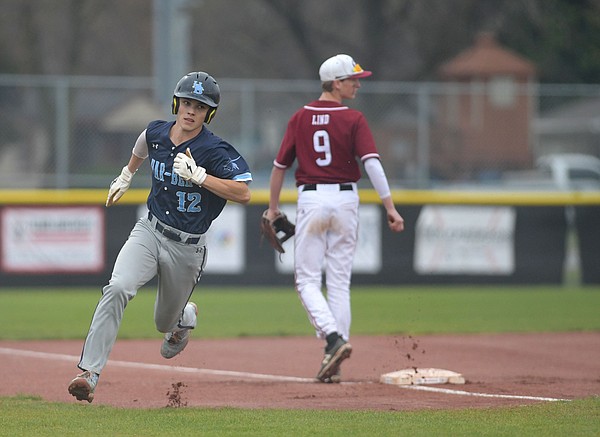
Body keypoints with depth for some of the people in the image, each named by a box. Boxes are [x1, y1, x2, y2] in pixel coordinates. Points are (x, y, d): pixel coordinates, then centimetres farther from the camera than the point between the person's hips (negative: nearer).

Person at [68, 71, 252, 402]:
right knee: (118, 288, -26)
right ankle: (89, 372, -29)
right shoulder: (156, 133, 0)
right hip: (149, 232, 2)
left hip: (187, 248, -2)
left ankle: (185, 316, 56)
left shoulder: (214, 151, -16)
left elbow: (243, 193, -26)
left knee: (165, 323, 15)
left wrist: (198, 176, -32)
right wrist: (126, 176, 39)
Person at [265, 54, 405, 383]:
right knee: (339, 282, 8)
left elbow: (280, 166, 6)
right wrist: (390, 207, -18)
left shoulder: (300, 118, 2)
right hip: (345, 199, 0)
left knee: (307, 280, 3)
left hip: (310, 199, 0)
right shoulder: (353, 120, -6)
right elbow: (372, 163, -17)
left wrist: (273, 207, 19)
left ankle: (334, 337, -20)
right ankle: (334, 361, 7)